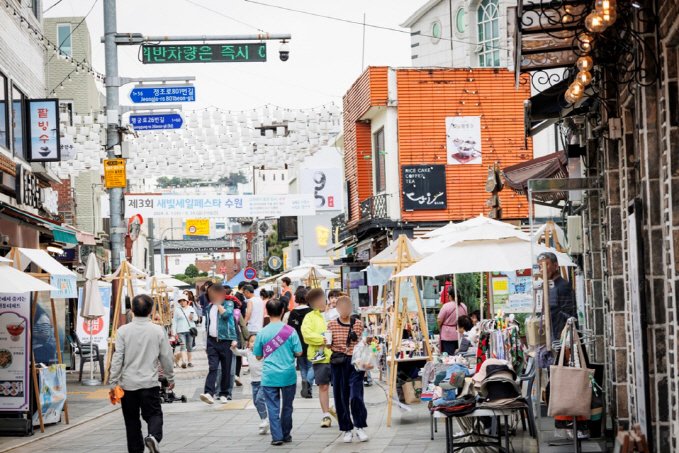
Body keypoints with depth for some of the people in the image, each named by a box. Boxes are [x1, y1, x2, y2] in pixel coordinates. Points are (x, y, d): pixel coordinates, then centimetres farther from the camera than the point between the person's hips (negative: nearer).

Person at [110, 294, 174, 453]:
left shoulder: (123, 331, -6)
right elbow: (166, 358, 3)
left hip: (128, 383, 0)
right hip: (150, 383, 0)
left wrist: (113, 383, -1)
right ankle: (153, 436, -21)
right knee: (154, 414, 7)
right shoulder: (158, 331, -4)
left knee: (132, 420, 12)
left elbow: (117, 358, -7)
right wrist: (170, 378, 17)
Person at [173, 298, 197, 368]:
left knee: (189, 346, 7)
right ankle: (183, 361, -27)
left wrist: (193, 318, -10)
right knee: (183, 346, -15)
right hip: (181, 331, -3)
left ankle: (189, 361, 15)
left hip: (190, 330, 3)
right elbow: (174, 321, 4)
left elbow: (196, 318, 16)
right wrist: (174, 332, -3)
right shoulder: (177, 310, 5)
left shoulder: (191, 309, 11)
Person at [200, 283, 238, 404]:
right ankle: (209, 393, -23)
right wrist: (206, 342, 19)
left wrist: (218, 304, -7)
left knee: (226, 369, 3)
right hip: (212, 341, 3)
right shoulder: (209, 307, 15)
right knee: (212, 368, -12)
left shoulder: (228, 304, 2)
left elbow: (226, 314, -20)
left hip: (225, 340, -3)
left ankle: (224, 394, 14)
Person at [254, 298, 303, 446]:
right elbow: (298, 353, -4)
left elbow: (258, 356, 4)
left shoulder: (262, 333, -4)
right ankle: (286, 435, 20)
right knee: (287, 406, 13)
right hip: (288, 375, 1)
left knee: (273, 406, 3)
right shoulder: (290, 331, -6)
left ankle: (277, 436, -4)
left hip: (269, 376, -1)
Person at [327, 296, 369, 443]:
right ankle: (347, 429, 14)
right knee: (341, 397, 4)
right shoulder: (332, 325, 5)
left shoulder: (358, 324, 4)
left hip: (355, 362, -1)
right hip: (338, 363, 1)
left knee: (356, 395, -10)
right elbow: (329, 345, 10)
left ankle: (360, 427, 4)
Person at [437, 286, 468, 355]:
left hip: (448, 336, -5)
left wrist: (440, 329, 10)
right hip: (460, 335, 5)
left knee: (449, 356, -5)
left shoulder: (446, 306, -13)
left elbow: (439, 321, -9)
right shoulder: (464, 306, 4)